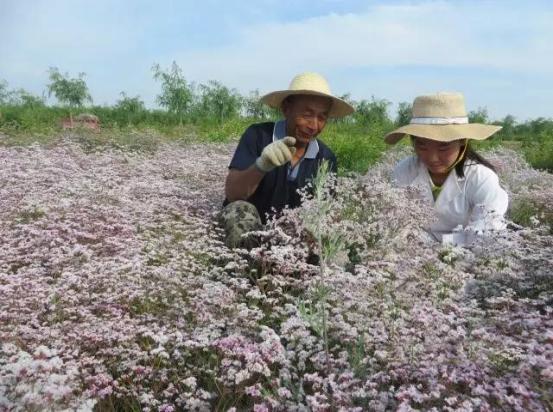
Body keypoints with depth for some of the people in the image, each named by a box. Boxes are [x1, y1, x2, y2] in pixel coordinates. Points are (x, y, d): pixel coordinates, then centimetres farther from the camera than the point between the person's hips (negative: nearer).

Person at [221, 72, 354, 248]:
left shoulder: (326, 158, -3)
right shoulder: (258, 136, -13)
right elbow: (232, 194, -22)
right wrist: (261, 165, -42)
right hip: (246, 232, -3)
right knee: (240, 211, -32)